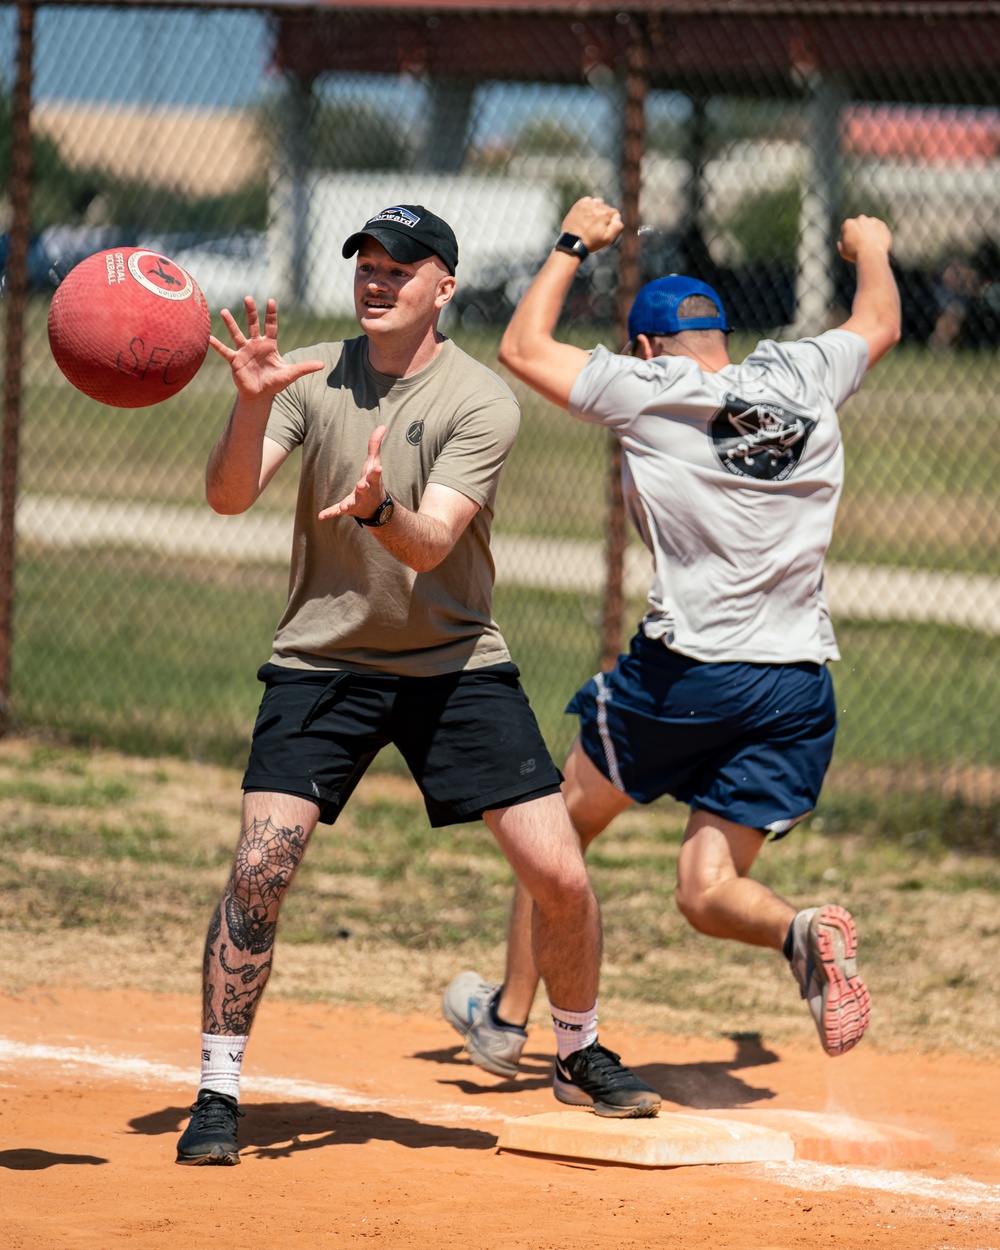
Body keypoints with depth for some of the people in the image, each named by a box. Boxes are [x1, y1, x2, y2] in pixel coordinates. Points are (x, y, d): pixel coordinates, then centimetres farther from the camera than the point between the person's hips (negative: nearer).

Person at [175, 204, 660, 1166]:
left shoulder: (481, 401, -11)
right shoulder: (311, 377, -4)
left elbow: (430, 543, -23)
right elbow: (228, 495, -16)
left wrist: (376, 508, -44)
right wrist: (252, 403, -34)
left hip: (455, 662, -1)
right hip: (323, 659, 1)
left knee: (559, 875, -6)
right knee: (260, 864, -15)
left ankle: (579, 1053, 21)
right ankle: (217, 1095, -4)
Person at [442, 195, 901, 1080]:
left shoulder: (648, 389, -3)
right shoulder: (803, 375, 8)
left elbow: (523, 349, 10)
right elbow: (880, 324, 30)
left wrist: (574, 246, 21)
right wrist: (871, 249, 50)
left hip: (686, 673, -4)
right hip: (800, 689, 4)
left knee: (561, 829, 19)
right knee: (707, 892, 7)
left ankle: (507, 1021, 26)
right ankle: (804, 930, -25)